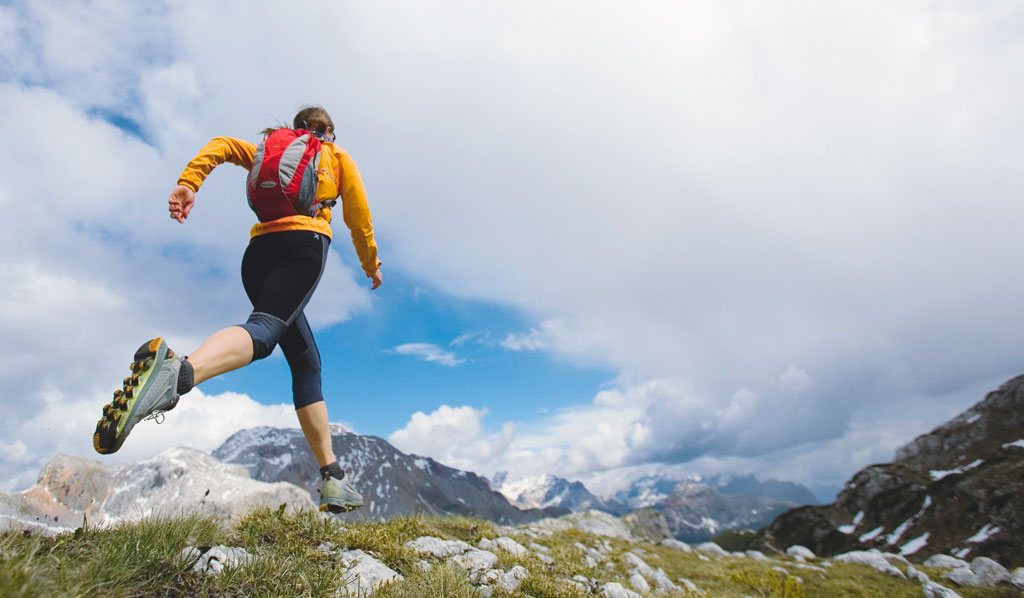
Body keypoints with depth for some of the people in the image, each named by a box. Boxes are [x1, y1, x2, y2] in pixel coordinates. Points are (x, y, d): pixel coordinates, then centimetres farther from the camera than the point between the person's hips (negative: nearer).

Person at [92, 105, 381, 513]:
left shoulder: (270, 151, 32)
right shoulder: (337, 156, 24)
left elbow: (222, 145, 13)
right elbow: (359, 220, 19)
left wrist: (188, 182, -1)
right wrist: (372, 265, 31)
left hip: (259, 249, 5)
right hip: (305, 242, -5)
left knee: (306, 361, 7)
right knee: (264, 329, -28)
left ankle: (332, 479, 5)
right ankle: (177, 372, -62)